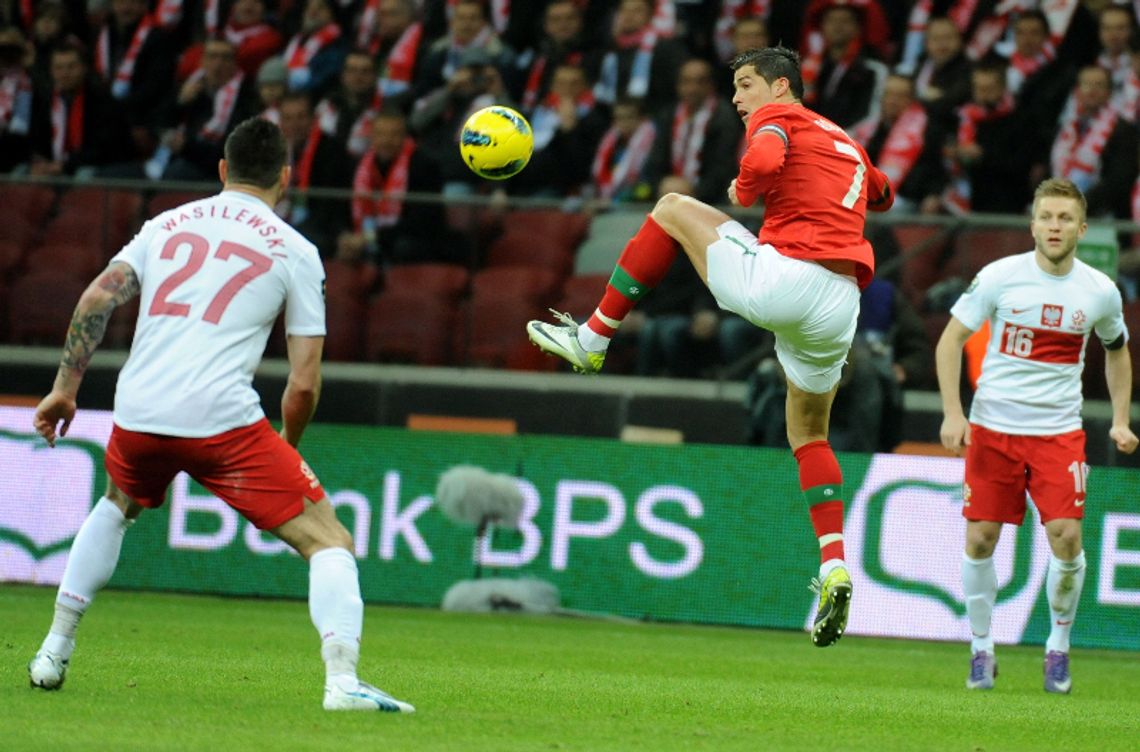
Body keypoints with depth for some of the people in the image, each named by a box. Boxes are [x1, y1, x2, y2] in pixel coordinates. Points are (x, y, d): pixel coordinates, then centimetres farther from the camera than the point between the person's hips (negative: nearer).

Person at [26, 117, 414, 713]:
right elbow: (304, 384, 4)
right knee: (328, 541, 0)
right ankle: (342, 680, -21)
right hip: (223, 418, -5)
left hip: (138, 416, 5)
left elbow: (97, 299, 7)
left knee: (118, 506, 37)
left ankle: (53, 653, 34)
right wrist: (286, 444, 21)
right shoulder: (295, 251, 7)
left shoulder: (167, 225, 18)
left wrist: (65, 387, 12)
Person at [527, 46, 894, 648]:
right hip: (841, 304, 7)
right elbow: (881, 195, 49)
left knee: (672, 208, 11)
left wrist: (742, 191, 3)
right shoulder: (844, 142, 29)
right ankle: (833, 568, 6)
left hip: (785, 277, -7)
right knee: (809, 433, 23)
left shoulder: (777, 116, 5)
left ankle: (592, 339, 13)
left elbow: (763, 164, -18)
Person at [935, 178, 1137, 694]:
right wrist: (952, 413, -9)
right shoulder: (1000, 277, -6)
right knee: (979, 538, -3)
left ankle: (1059, 646, 9)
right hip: (992, 426, -1)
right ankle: (981, 649, 14)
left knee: (1066, 536, -12)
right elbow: (951, 340, 0)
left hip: (1059, 431, 1)